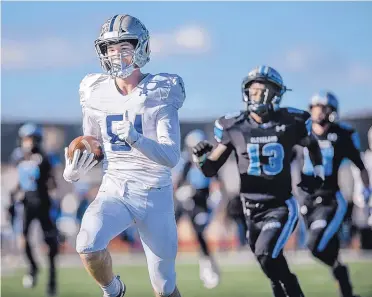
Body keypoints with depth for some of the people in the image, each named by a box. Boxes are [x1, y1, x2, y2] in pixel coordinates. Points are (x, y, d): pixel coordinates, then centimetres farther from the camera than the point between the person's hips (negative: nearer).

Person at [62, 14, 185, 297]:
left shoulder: (160, 93, -9)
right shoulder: (97, 94, 1)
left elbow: (171, 157, -17)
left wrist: (135, 139, -34)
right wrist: (73, 171, -8)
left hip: (155, 196, -2)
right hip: (113, 191, 2)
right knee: (88, 246, -28)